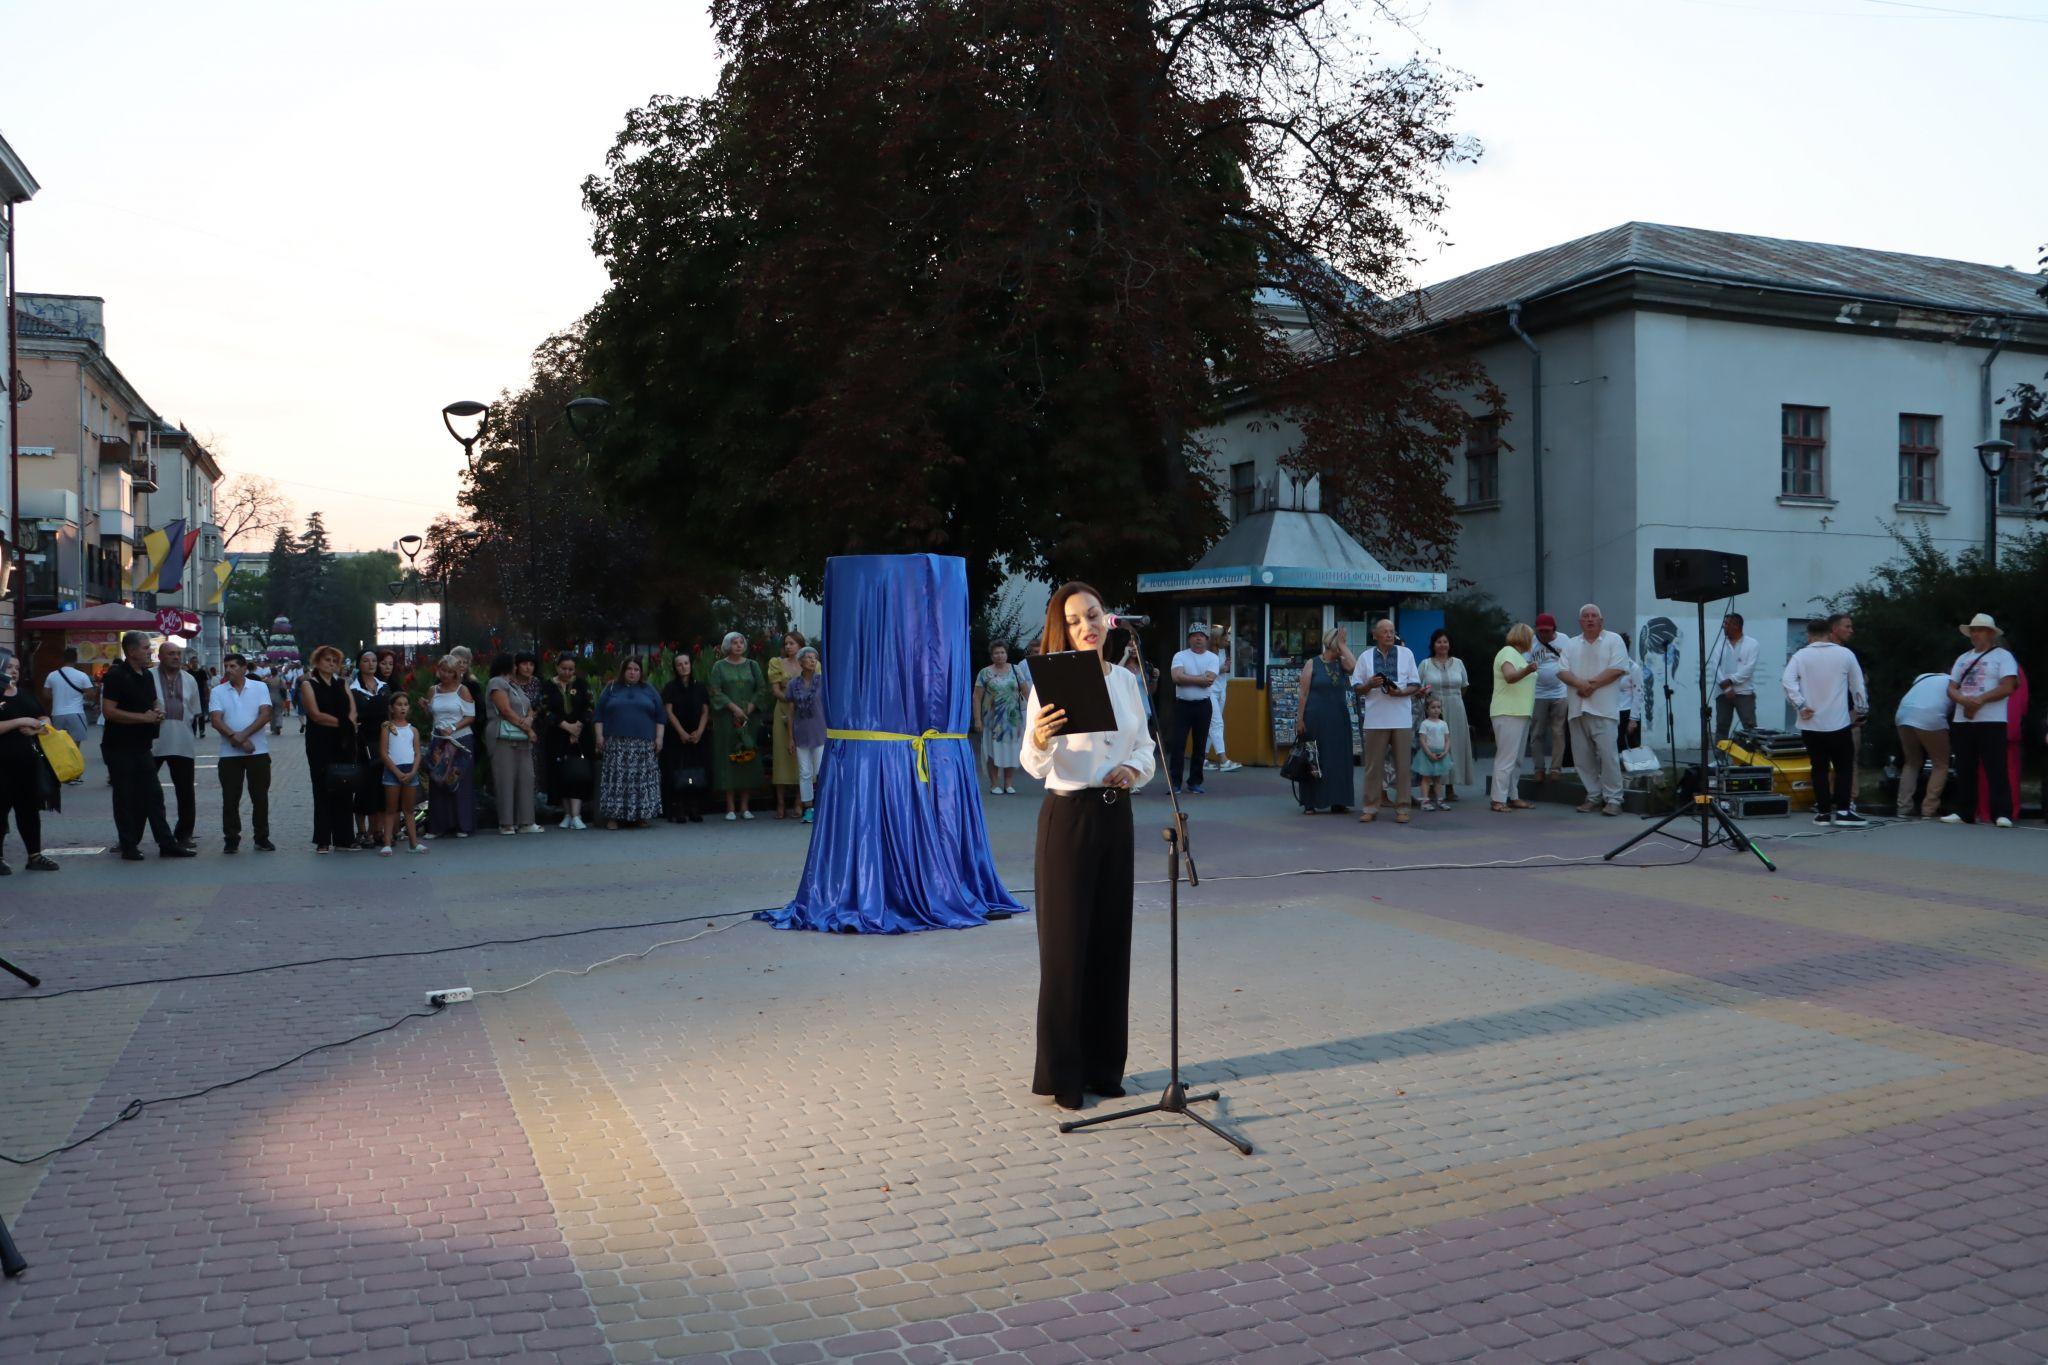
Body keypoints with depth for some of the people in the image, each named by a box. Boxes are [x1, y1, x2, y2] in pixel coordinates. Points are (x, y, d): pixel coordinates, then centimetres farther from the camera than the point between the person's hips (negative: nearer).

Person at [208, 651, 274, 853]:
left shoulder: (259, 688, 4)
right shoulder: (218, 691, 6)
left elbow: (266, 715, -7)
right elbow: (216, 720, -4)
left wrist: (244, 734, -16)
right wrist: (235, 738, -16)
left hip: (258, 751, -1)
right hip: (229, 753, 1)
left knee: (260, 797, 3)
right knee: (230, 798, 3)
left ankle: (262, 838, 12)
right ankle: (231, 840, 11)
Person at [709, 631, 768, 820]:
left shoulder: (752, 665, 11)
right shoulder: (719, 667, 4)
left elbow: (762, 689, 6)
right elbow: (716, 692, -4)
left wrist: (750, 707, -7)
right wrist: (733, 707, -14)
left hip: (748, 718, 2)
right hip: (726, 719, -2)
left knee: (747, 758, -1)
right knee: (728, 758, -4)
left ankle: (745, 806, 4)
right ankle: (730, 807, -1)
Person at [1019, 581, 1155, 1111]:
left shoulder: (1126, 680, 8)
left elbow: (1145, 745, 16)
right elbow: (1035, 766, -15)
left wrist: (1134, 768, -5)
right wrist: (1039, 740, -36)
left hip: (1116, 814, 5)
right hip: (1068, 815, -5)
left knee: (1111, 939, 11)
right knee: (1066, 944, -1)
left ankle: (1103, 1064, 24)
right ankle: (1061, 1073, 11)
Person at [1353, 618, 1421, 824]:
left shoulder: (1406, 654, 8)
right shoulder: (1365, 657, 9)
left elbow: (1415, 685, 8)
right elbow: (1357, 688, 9)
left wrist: (1400, 692, -12)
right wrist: (1370, 684, -11)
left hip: (1402, 719, 0)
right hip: (1375, 719, 0)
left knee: (1402, 765, 1)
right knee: (1373, 764, 2)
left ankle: (1402, 808, 7)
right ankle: (1370, 807, 8)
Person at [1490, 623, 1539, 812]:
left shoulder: (1518, 655, 20)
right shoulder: (1508, 652, -10)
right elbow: (1510, 676, -28)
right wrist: (1526, 671, -45)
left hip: (1520, 712, 11)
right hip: (1508, 713, -11)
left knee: (1515, 759, 14)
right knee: (1506, 758, -13)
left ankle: (1513, 797, 19)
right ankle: (1498, 800, -13)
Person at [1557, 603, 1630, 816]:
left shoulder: (1613, 640, 3)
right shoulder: (1571, 644, 15)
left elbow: (1617, 669, -8)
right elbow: (1562, 671, 5)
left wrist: (1592, 684, -12)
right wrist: (1580, 684, -13)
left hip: (1604, 709, -5)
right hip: (1577, 709, 5)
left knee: (1608, 754, -9)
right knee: (1582, 756, 6)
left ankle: (1613, 799, -3)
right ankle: (1593, 796, 15)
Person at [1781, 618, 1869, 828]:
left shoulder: (1800, 656, -2)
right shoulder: (1845, 654, 0)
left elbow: (1788, 682, -14)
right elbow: (1857, 685, 6)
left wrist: (1801, 705, -9)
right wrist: (1861, 708, 20)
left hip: (1811, 724, 1)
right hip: (1839, 722, -1)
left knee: (1820, 767, 7)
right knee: (1843, 767, 6)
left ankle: (1823, 812, 7)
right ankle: (1842, 811, -1)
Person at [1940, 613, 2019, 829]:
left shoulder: (2003, 656, 2)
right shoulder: (1962, 658, 19)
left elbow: (2007, 687, -9)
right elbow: (1951, 689, 12)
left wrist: (1980, 700, -18)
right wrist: (1965, 700, -10)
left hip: (1992, 721, -6)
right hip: (1962, 721, 6)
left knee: (1996, 769, -9)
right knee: (1964, 769, 7)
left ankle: (2002, 814, -8)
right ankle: (1965, 813, 12)